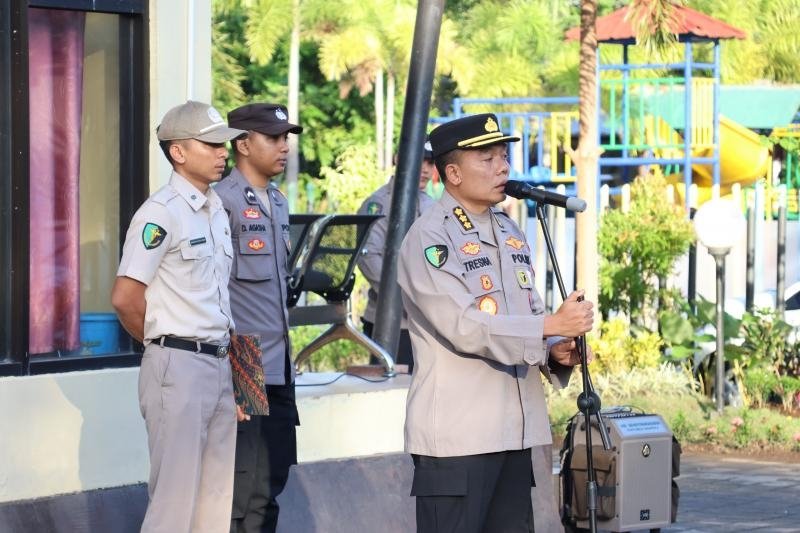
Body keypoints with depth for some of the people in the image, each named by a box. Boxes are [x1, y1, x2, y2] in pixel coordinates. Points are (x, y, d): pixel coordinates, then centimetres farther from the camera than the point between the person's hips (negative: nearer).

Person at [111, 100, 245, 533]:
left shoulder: (217, 212, 15)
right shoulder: (161, 213, -11)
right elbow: (125, 298, -16)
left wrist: (224, 348, 13)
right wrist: (166, 342, -2)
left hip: (220, 364, 8)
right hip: (178, 367, -8)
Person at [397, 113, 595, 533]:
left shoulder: (509, 232, 16)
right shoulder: (428, 239, -10)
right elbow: (464, 326, -20)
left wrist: (554, 354, -2)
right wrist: (552, 326, -23)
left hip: (514, 430, 8)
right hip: (455, 434, -8)